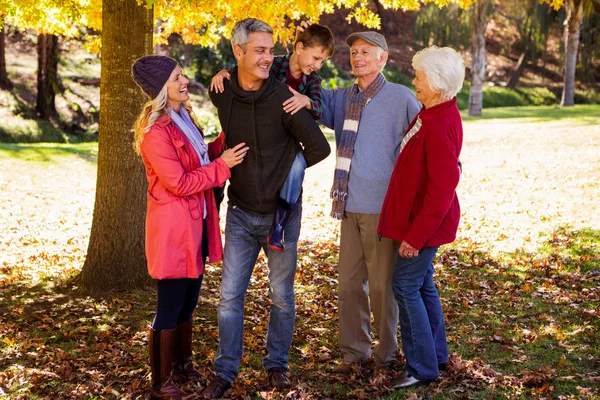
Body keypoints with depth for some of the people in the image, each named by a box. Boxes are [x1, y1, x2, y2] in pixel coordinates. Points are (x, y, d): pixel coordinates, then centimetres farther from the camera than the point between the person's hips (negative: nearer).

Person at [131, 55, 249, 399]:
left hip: (195, 224, 9)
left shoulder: (183, 118, 10)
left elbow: (201, 159, 15)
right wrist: (222, 165, -17)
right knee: (170, 308, 1)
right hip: (172, 228, -9)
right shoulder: (155, 131, -20)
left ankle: (183, 365, 35)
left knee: (188, 303, 19)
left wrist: (226, 142, 2)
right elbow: (179, 183, -21)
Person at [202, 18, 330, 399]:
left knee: (282, 295, 10)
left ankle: (277, 364, 28)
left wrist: (286, 167, 1)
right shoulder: (221, 94, -4)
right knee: (230, 294, 4)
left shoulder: (283, 99, -17)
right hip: (241, 212, 3)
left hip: (282, 213, -3)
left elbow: (319, 147, -10)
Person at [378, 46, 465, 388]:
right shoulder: (432, 114, 6)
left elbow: (442, 188, -26)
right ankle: (436, 355, 31)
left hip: (427, 222, -10)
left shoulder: (441, 125, -25)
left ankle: (423, 367, 7)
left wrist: (416, 235, -22)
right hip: (418, 219, 10)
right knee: (422, 285, 18)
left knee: (407, 286, -3)